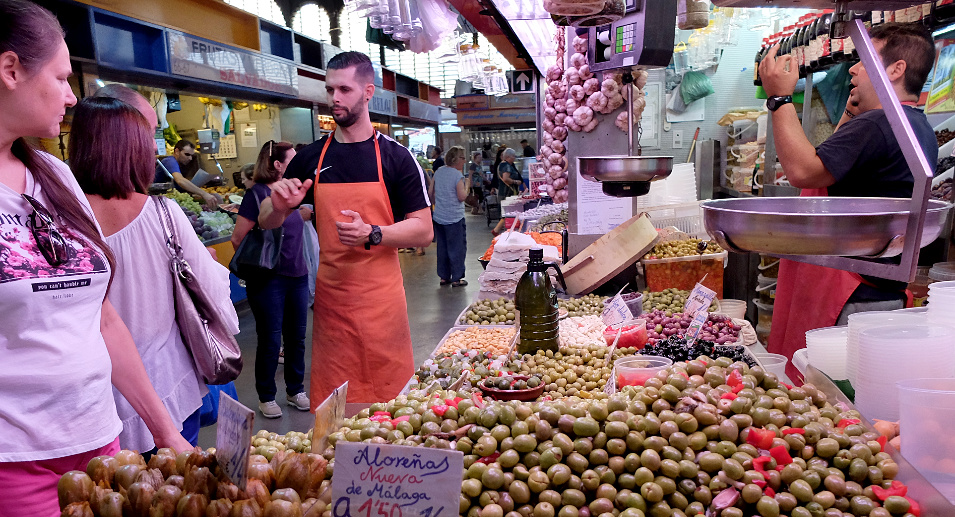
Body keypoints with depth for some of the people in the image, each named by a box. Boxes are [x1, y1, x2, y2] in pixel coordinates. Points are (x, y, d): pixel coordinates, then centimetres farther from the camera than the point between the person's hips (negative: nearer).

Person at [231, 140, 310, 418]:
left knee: (296, 337, 14)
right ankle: (267, 397, 20)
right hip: (269, 279, -7)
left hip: (297, 276, 7)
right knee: (270, 341, 3)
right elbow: (238, 239, -12)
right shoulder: (257, 194, -12)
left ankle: (295, 391, 29)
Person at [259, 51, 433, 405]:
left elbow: (424, 231, -2)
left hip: (381, 300, -2)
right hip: (329, 299, 3)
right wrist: (279, 206, -8)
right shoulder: (311, 158, 9)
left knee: (390, 397, 5)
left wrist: (372, 234, -18)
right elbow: (266, 222, 16)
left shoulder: (395, 157, 0)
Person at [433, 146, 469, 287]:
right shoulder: (458, 175, -15)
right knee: (457, 249, 2)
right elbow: (462, 196, -17)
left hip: (438, 217, 7)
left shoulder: (438, 172, 6)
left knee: (442, 248, 14)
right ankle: (456, 279, 6)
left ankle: (444, 277, 21)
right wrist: (467, 184, -3)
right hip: (455, 218, -7)